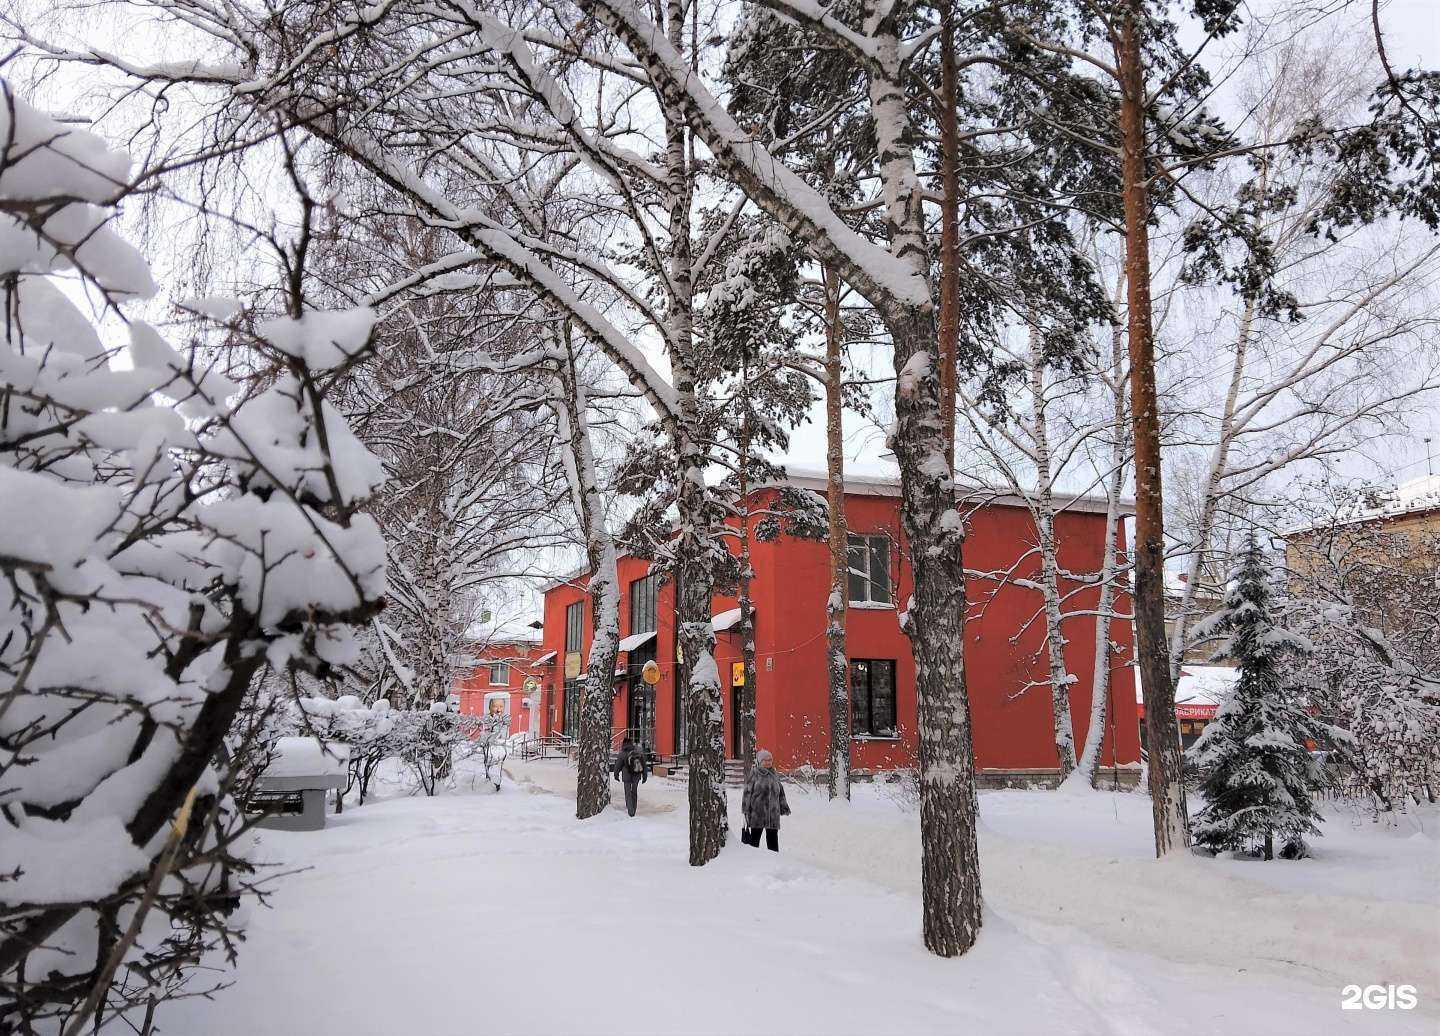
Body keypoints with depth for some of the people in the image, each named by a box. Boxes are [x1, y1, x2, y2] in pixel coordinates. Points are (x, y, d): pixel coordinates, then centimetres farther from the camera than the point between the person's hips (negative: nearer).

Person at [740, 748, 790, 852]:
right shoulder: (754, 774, -5)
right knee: (754, 838, 3)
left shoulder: (775, 775, 11)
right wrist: (746, 811, -9)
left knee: (773, 839, 7)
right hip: (757, 812, -4)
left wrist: (784, 807, 18)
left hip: (773, 813, 4)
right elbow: (747, 792, -6)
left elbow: (781, 793, 20)